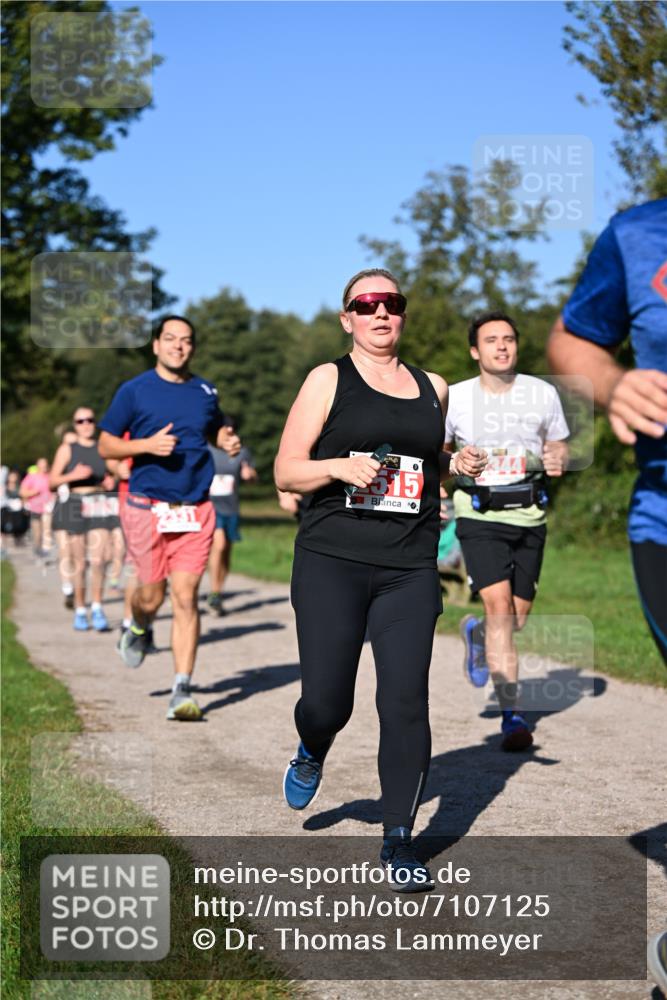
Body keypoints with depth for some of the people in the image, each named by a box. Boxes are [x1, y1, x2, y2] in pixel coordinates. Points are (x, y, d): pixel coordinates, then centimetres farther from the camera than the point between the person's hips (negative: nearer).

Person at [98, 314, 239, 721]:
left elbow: (218, 428, 29)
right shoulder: (135, 391, 1)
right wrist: (148, 445, -14)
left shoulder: (206, 391, 10)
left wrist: (228, 441, 5)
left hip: (195, 509, 2)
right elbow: (106, 445, 3)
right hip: (147, 508, -2)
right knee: (151, 596, 3)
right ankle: (139, 629, 41)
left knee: (185, 597, -6)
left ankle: (183, 689, -3)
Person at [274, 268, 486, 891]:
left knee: (406, 701, -5)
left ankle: (398, 840, 6)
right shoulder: (328, 380, 5)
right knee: (326, 701, -6)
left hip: (410, 568, 3)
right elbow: (286, 472, 3)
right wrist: (340, 467, -15)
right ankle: (311, 756, 31)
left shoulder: (433, 389, 16)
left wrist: (461, 467, 8)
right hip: (331, 561, -2)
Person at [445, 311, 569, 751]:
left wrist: (556, 460, -9)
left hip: (529, 516, 3)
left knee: (518, 617, 9)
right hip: (480, 516, -3)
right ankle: (512, 716, -14)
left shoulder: (543, 394, 2)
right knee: (500, 607, -17)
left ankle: (476, 632, 46)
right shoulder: (454, 398, -3)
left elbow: (558, 446, 14)